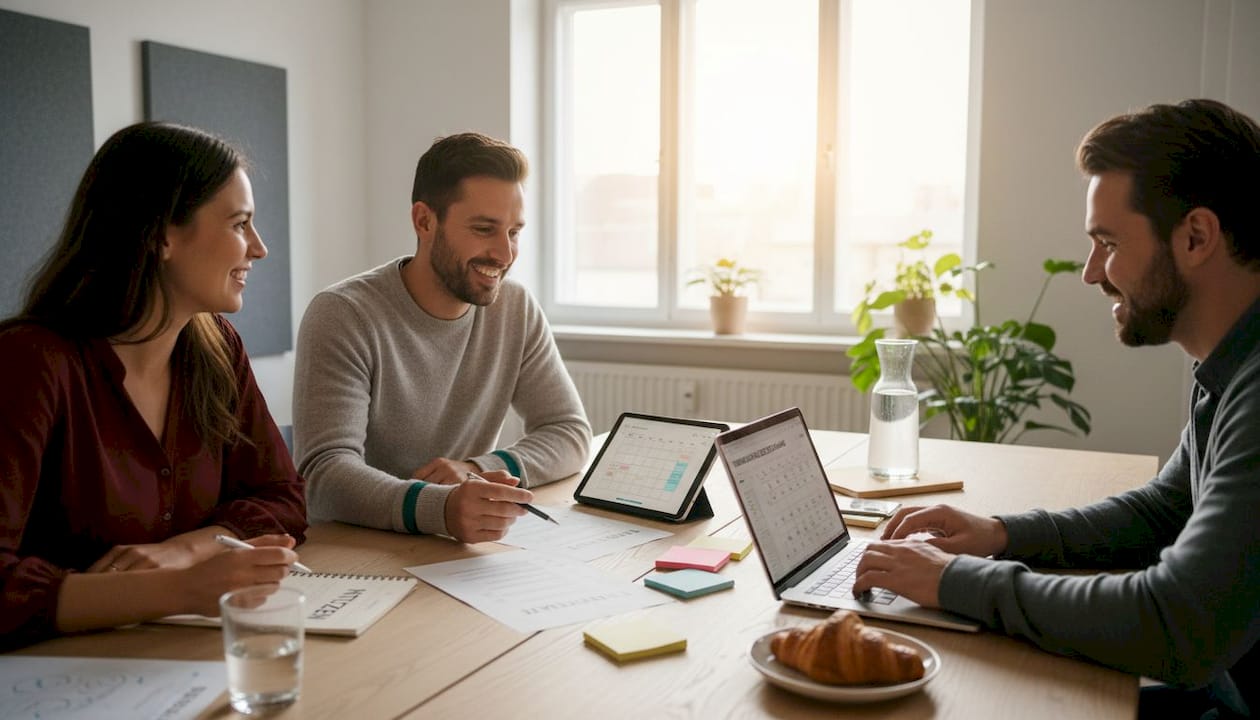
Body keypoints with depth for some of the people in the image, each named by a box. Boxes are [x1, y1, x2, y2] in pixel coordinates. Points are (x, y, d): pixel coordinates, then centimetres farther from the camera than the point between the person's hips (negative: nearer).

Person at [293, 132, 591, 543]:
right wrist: (440, 508, -42)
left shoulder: (517, 309, 1)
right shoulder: (343, 316, -14)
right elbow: (325, 472, -23)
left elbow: (571, 431, 2)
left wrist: (480, 469, -18)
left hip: (464, 551, 4)